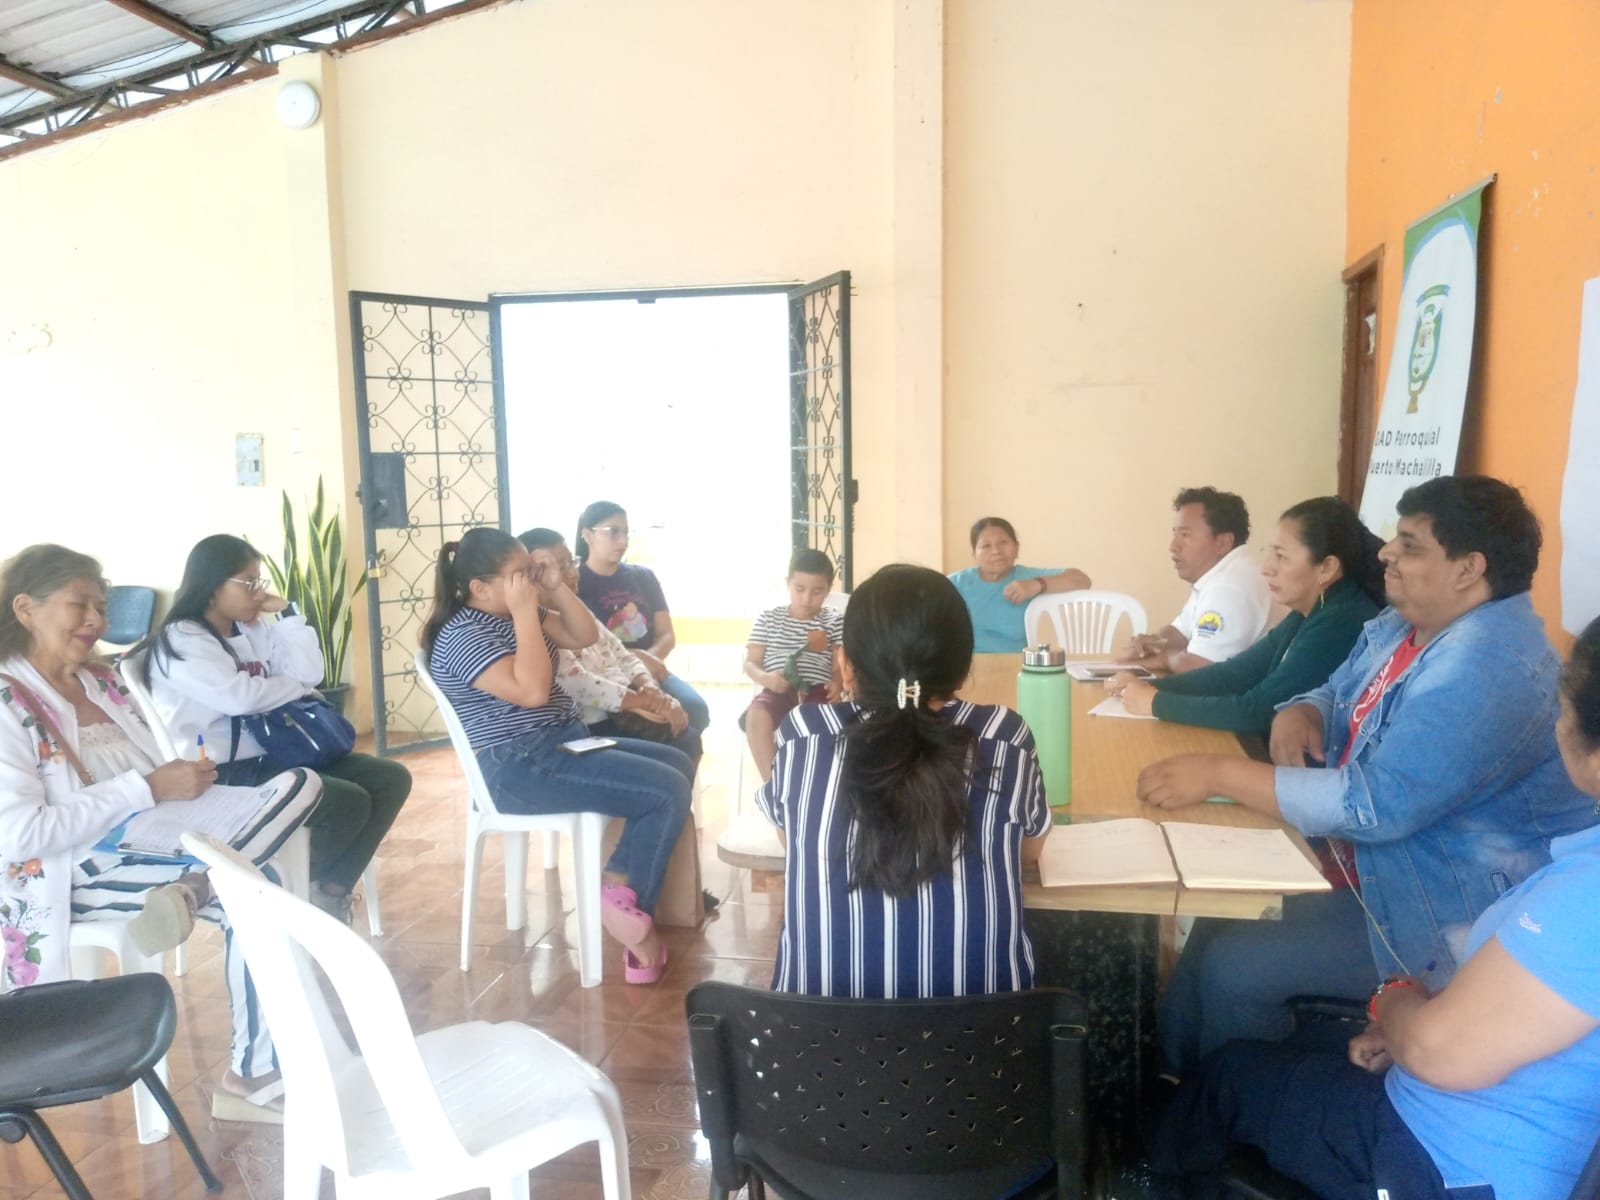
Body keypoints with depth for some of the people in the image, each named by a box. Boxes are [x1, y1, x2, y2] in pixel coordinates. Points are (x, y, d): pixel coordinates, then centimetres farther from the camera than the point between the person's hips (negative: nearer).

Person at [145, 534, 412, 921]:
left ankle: (331, 890, -3)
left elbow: (310, 675, 4)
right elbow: (241, 697, -22)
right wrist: (297, 685, -4)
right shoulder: (181, 640, -8)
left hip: (272, 753, 8)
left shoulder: (257, 630, 14)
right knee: (349, 803, -24)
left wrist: (287, 612, 1)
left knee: (391, 778, -5)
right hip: (221, 773, -8)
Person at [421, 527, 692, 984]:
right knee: (668, 792, -16)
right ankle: (630, 906, -2)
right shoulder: (462, 637, -16)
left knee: (678, 765, 8)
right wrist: (526, 611, -23)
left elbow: (585, 637, 13)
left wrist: (556, 587, -1)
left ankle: (620, 880, 4)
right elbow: (531, 691, -28)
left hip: (566, 741, 10)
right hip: (522, 768, -10)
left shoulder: (513, 615, 11)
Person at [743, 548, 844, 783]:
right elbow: (750, 663, 9)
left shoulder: (835, 621, 11)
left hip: (817, 690, 0)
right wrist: (765, 678, -15)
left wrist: (837, 682, -22)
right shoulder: (768, 618, 11)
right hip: (778, 690, 0)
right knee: (756, 715, -34)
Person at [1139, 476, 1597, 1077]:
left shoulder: (1486, 670, -28)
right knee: (1217, 918, 1)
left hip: (1451, 914, -9)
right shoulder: (1397, 625, 3)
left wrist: (1219, 773, -30)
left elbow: (1376, 806, -33)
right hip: (1371, 864, 9)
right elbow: (1334, 696, 17)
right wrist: (1297, 714, -9)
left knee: (1236, 967, -16)